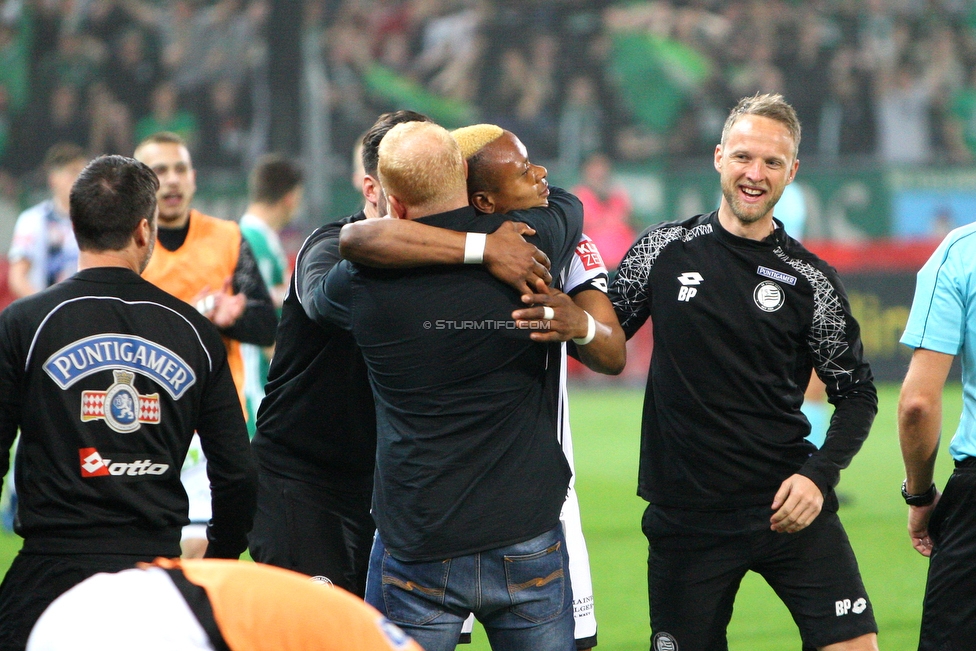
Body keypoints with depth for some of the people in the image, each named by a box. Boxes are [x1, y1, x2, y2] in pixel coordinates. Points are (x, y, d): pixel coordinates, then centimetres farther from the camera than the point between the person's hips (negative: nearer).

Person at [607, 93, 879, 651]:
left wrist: (820, 474, -7)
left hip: (788, 504, 0)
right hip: (685, 515, 0)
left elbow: (857, 391, 7)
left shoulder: (809, 280, 2)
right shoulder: (664, 251, 3)